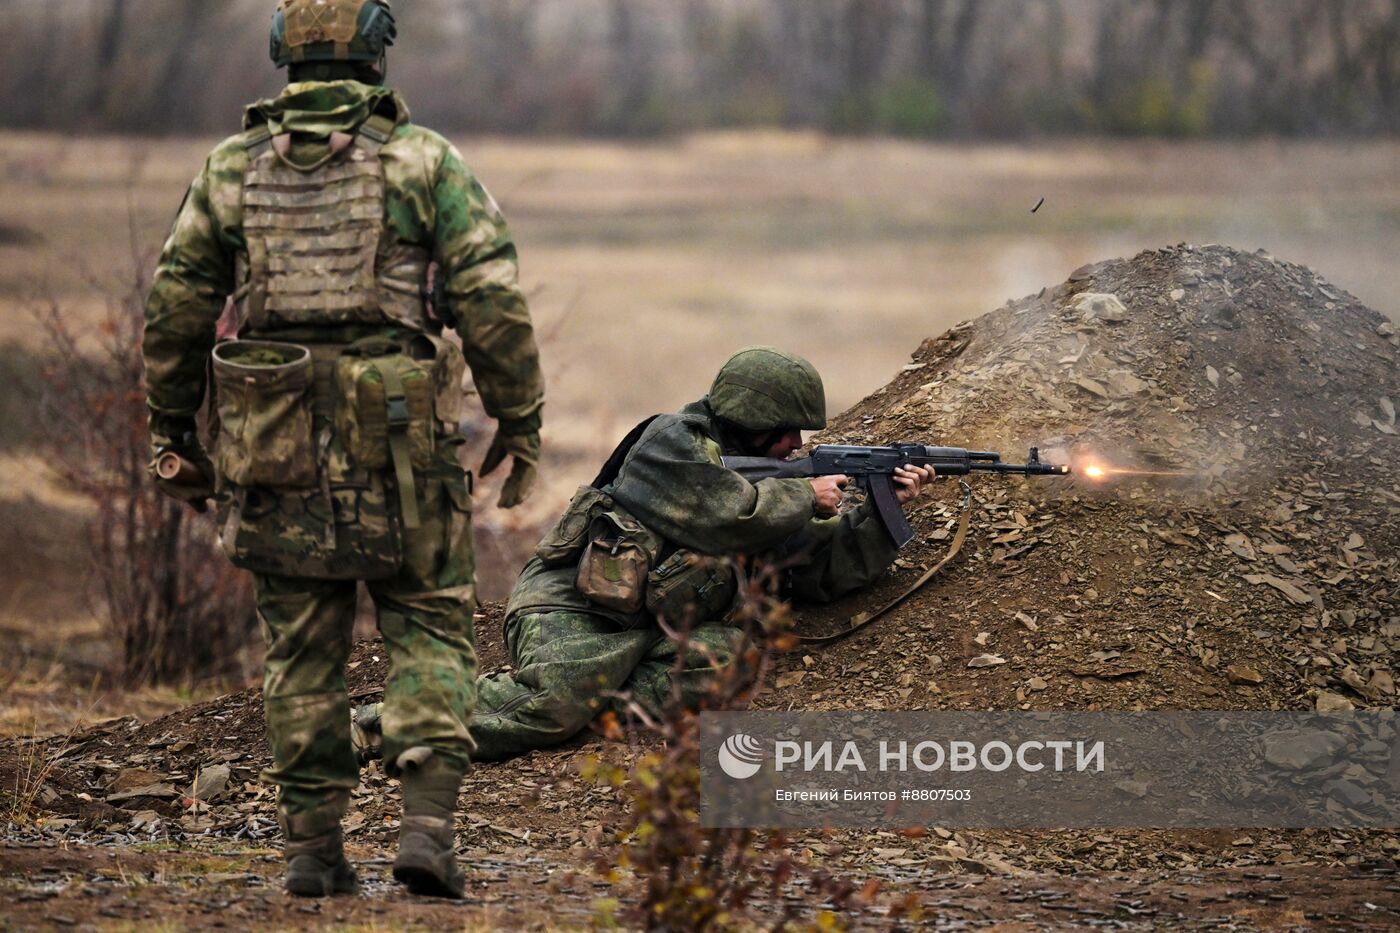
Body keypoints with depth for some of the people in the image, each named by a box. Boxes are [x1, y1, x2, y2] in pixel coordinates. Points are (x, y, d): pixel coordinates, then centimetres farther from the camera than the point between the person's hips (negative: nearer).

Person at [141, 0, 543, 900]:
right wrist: (521, 421, 2)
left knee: (303, 646, 12)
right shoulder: (423, 161, -2)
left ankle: (314, 846, 11)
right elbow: (492, 301, -7)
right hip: (400, 445, -2)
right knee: (431, 628, 7)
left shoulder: (232, 168, 6)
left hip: (272, 445, 2)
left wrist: (174, 434, 17)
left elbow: (175, 307, 8)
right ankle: (428, 821, -8)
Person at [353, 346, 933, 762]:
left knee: (725, 652, -23)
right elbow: (732, 517, -18)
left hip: (649, 632, 7)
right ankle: (367, 728, -30)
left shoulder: (760, 479, 20)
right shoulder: (673, 442, -5)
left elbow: (825, 569, 17)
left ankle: (602, 705, -29)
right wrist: (806, 499, -4)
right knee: (551, 702, -33)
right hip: (570, 610, -7)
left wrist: (883, 509, 6)